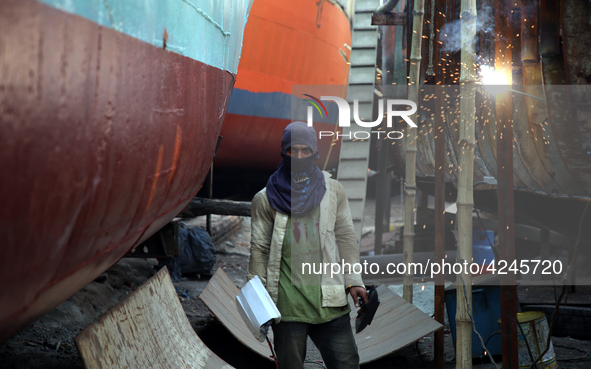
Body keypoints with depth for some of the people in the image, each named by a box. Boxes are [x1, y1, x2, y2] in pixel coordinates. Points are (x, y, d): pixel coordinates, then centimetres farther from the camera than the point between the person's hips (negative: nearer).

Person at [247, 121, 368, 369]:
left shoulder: (333, 191, 11)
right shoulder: (266, 199, 6)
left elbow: (346, 239, 12)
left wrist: (353, 280, 3)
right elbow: (259, 249, 8)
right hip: (286, 304, -1)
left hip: (329, 301, 1)